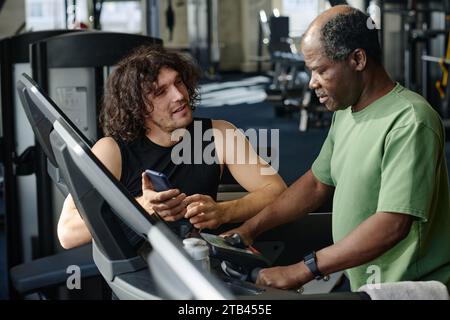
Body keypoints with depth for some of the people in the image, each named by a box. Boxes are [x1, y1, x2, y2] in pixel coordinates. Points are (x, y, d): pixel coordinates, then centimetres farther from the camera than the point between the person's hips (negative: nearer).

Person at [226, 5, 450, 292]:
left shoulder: (409, 123, -17)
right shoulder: (346, 113, 9)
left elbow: (392, 225, -23)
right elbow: (318, 183, 19)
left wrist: (301, 272, -22)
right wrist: (250, 229, 10)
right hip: (363, 286, 7)